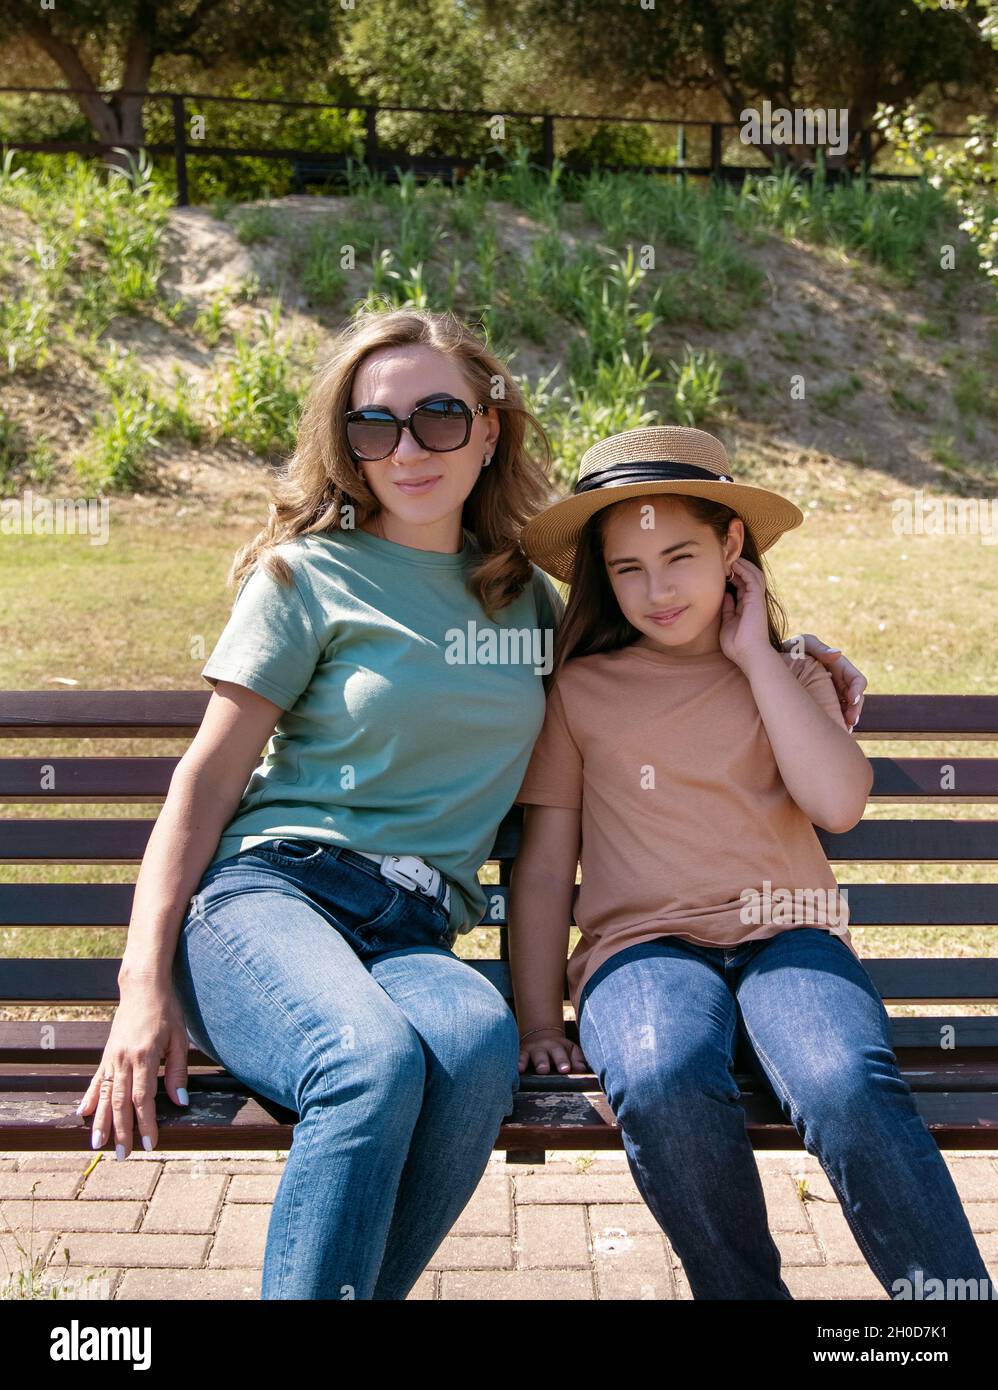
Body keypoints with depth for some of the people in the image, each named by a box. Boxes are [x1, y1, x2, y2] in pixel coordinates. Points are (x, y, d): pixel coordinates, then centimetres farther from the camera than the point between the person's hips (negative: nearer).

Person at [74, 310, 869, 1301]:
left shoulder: (525, 594, 18)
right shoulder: (309, 573, 6)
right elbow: (208, 779, 3)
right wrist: (145, 984, -8)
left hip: (413, 935, 3)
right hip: (266, 893, -3)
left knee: (481, 1040, -34)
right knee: (375, 1061, -37)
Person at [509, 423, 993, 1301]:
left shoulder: (792, 679, 17)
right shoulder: (581, 688, 14)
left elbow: (838, 801, -4)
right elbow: (544, 865, 12)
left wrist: (754, 654, 3)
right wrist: (539, 1022, 2)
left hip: (786, 936, 1)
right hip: (643, 944, 0)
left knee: (850, 1090, -34)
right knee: (665, 1087, -36)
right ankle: (746, 1292, -15)